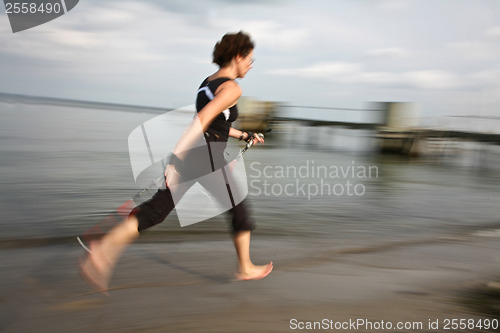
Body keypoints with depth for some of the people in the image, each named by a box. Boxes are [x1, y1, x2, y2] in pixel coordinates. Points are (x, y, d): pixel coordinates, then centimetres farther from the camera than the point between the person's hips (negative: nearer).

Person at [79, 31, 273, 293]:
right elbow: (202, 120, -25)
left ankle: (103, 250, -8)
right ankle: (245, 269, 29)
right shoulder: (232, 88, -11)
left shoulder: (208, 82, 18)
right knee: (239, 211, 13)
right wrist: (176, 157, -30)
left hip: (190, 156, 8)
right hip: (209, 159, -8)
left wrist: (245, 136, 30)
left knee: (155, 210, 4)